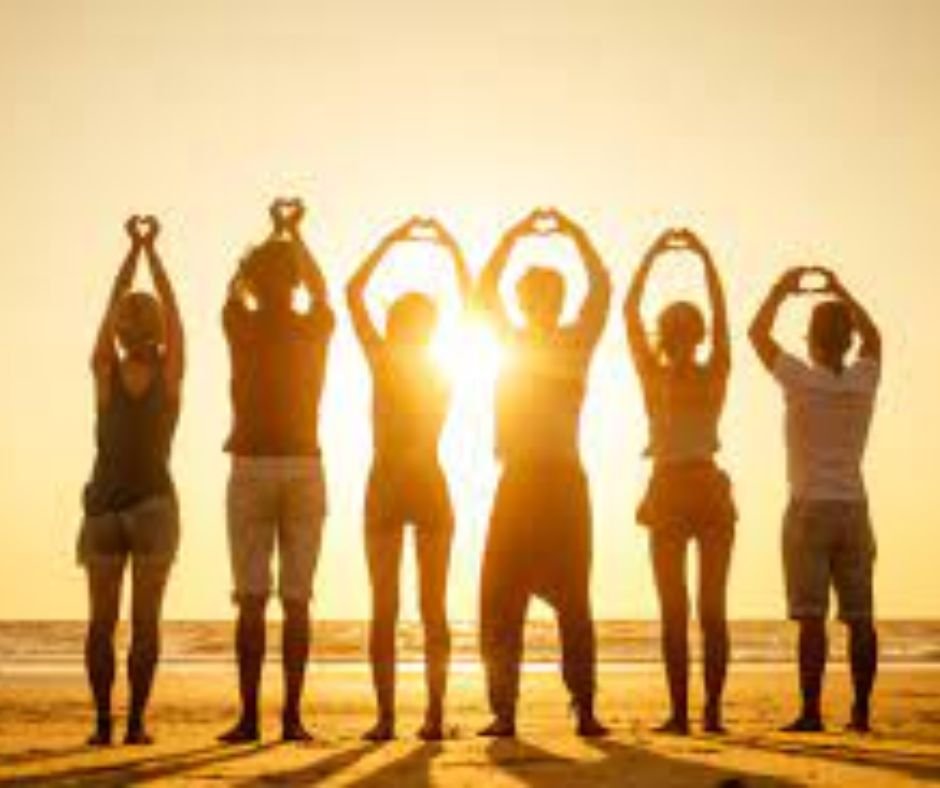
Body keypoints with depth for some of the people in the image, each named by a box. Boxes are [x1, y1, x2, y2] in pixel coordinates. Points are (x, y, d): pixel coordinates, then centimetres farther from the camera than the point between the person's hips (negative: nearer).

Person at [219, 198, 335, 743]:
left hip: (251, 466, -1)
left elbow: (236, 287, 21)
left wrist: (274, 232, 35)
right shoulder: (316, 329, 1)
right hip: (303, 467, 1)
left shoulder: (243, 327, -2)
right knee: (297, 600, 2)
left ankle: (250, 717, -4)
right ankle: (292, 716, -2)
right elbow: (320, 288, 25)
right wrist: (295, 233, 38)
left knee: (252, 600, -1)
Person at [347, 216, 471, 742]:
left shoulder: (383, 361, -4)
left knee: (385, 607, -1)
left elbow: (354, 292, 2)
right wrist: (454, 250, 14)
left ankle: (387, 717, -8)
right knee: (435, 608, 4)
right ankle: (435, 714, -3)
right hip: (431, 486, 2)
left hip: (386, 486, -2)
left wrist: (391, 242, 4)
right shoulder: (447, 370, 1)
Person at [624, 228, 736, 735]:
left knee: (674, 611, -1)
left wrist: (653, 255, 5)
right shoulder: (715, 375, -1)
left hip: (670, 492, -2)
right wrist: (705, 257, 13)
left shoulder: (655, 376, -5)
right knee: (713, 608, 4)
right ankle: (712, 712, 1)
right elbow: (721, 312, 10)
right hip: (710, 489, 2)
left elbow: (629, 310, 1)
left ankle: (681, 713, -6)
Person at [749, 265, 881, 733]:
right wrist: (840, 291, 27)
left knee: (811, 616, -6)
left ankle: (811, 711, -9)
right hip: (853, 507, 4)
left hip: (810, 507, -4)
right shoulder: (864, 380, 2)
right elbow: (873, 336, 24)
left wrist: (782, 289, 15)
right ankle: (861, 710, 7)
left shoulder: (802, 381, -8)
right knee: (859, 617, 5)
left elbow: (758, 334, 5)